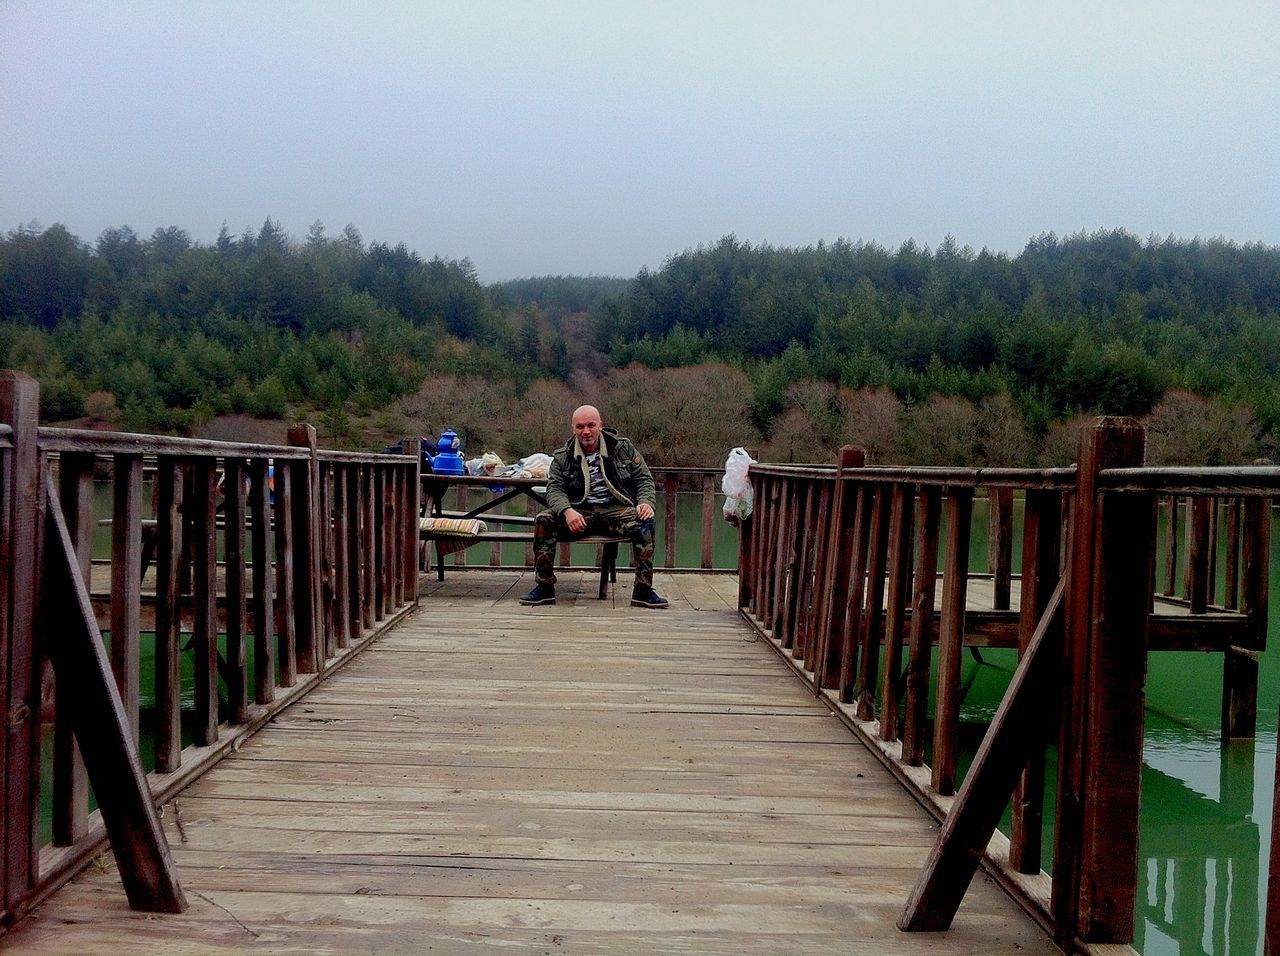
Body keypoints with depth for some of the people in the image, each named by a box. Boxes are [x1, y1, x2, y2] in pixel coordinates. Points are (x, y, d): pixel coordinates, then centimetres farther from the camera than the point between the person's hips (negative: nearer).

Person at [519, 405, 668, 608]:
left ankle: (643, 590, -26)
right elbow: (554, 489, 0)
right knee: (543, 521, -25)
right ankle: (544, 587, -17)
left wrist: (645, 502, -12)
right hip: (579, 514, 1)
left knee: (644, 523, -32)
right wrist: (567, 511, -23)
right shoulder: (562, 457, 10)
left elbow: (644, 479, 11)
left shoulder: (623, 447, 10)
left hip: (616, 510, -1)